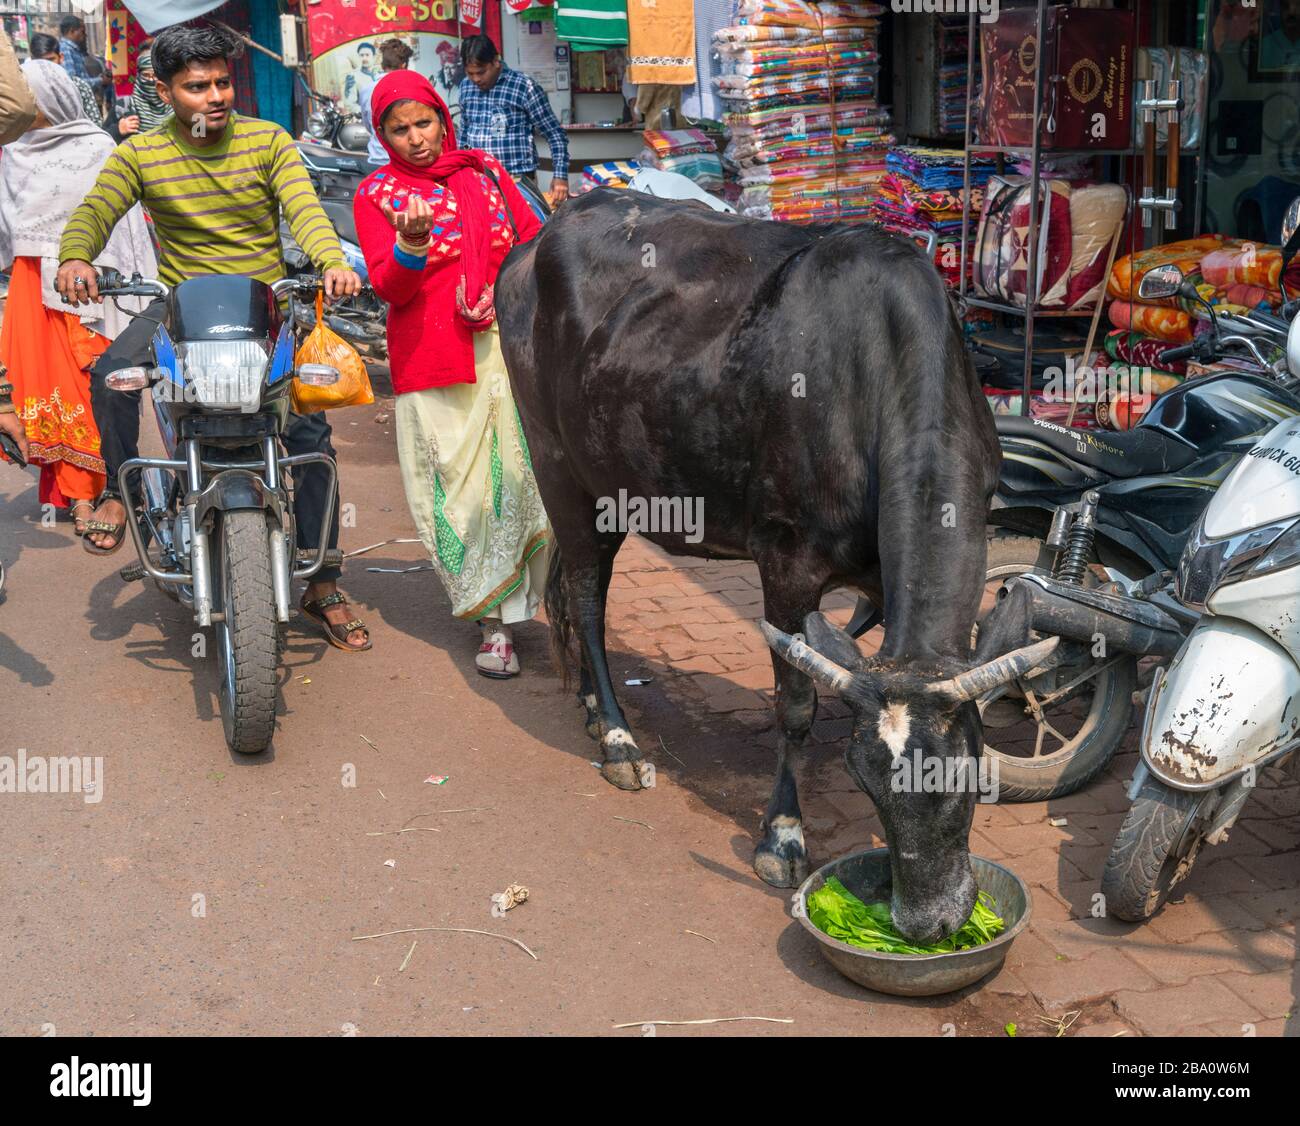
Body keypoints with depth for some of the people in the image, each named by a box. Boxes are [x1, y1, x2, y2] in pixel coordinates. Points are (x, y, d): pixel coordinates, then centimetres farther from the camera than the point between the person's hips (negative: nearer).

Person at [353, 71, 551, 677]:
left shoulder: (484, 170, 16)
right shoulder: (376, 193, 7)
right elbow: (389, 287, -4)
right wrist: (411, 244, -25)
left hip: (509, 347, 2)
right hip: (432, 360, -2)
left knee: (527, 475, -6)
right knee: (461, 487, -4)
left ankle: (559, 601, 6)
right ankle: (493, 621, 5)